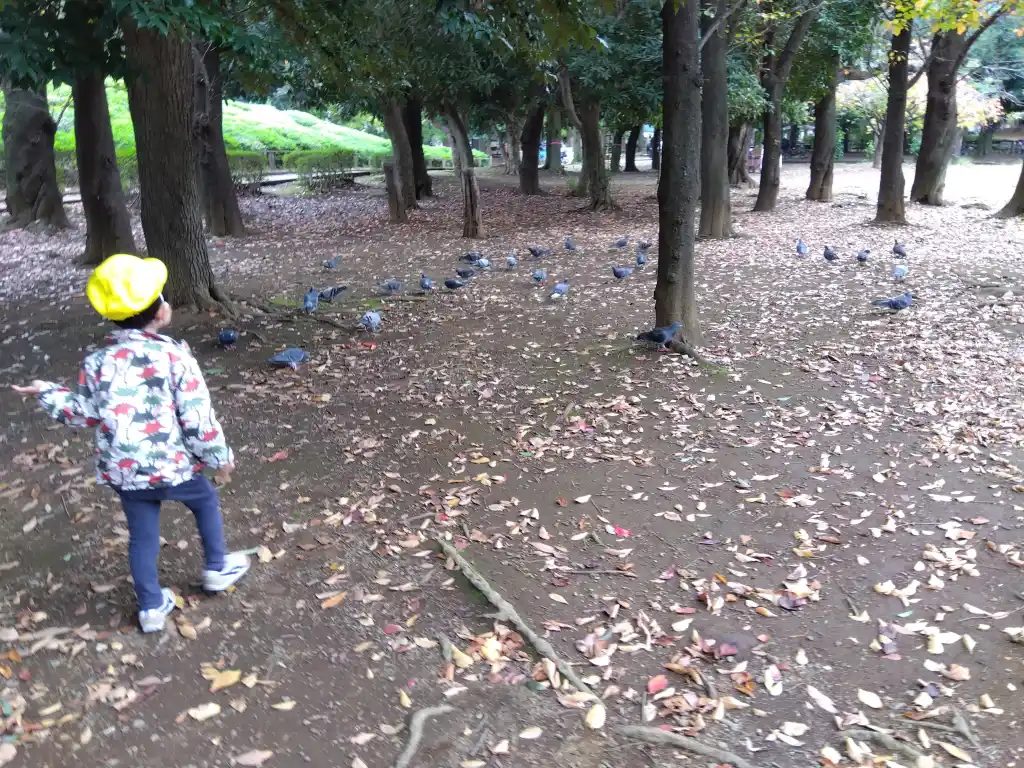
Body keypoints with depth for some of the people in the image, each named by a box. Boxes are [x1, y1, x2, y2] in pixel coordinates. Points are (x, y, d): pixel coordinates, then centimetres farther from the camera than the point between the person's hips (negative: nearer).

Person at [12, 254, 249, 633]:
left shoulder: (97, 361, -3)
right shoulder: (175, 356, -16)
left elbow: (85, 414, 3)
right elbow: (198, 418, -15)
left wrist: (48, 393, 19)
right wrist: (220, 457, -1)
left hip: (123, 472, 4)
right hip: (172, 465, -4)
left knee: (142, 535, 19)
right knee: (206, 501, 25)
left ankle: (152, 607, 31)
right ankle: (217, 568, 39)